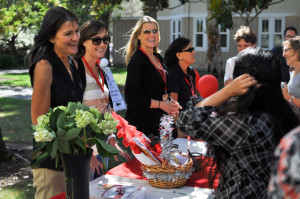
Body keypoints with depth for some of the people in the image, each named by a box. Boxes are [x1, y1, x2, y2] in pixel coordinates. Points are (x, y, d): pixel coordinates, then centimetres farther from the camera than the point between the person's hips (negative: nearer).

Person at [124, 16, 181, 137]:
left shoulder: (158, 58, 11)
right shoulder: (137, 60, -14)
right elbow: (131, 97, -18)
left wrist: (167, 99, 1)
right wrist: (161, 104, -14)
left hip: (158, 121, 8)